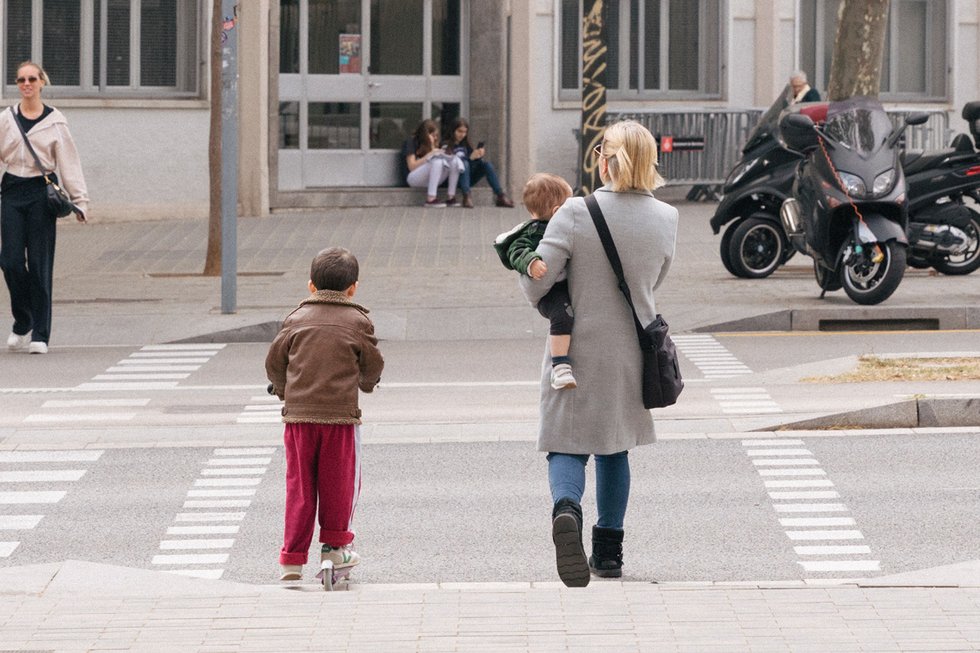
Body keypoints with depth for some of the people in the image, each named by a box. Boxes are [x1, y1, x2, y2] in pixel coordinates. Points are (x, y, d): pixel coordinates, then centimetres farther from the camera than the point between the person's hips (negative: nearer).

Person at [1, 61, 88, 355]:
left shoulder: (54, 121, 2)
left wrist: (79, 199, -5)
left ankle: (40, 334, 1)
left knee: (40, 264, -3)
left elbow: (68, 161, 2)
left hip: (41, 191, -2)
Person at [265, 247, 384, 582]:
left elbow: (274, 361, 9)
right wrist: (365, 383, 29)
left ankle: (293, 557, 5)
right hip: (341, 413, -2)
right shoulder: (358, 322, 1)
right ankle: (334, 545, 19)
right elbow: (373, 366, 6)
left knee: (299, 485, 6)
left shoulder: (296, 319, 6)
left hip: (298, 415, 2)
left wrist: (284, 391, 28)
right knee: (339, 481, 12)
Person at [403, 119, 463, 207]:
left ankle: (451, 197, -23)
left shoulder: (434, 145, 19)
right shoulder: (411, 143, -2)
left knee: (454, 161, -15)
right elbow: (412, 167, -12)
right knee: (437, 162, -34)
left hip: (430, 180, 6)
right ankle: (431, 199, -40)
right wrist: (429, 155, -17)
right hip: (414, 179, -6)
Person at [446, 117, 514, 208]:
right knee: (464, 163, -32)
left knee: (486, 164, -13)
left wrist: (480, 155, -11)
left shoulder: (465, 145, 16)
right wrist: (470, 158, -27)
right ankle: (467, 197, -46)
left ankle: (501, 196, -24)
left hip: (467, 179, 6)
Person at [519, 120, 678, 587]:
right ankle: (608, 551, 24)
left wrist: (546, 300, 7)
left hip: (579, 349, -3)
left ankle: (566, 508, -28)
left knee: (568, 445, 4)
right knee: (614, 447, 20)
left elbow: (535, 281, -16)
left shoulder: (576, 213, -16)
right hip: (631, 351, 3)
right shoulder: (666, 219, -5)